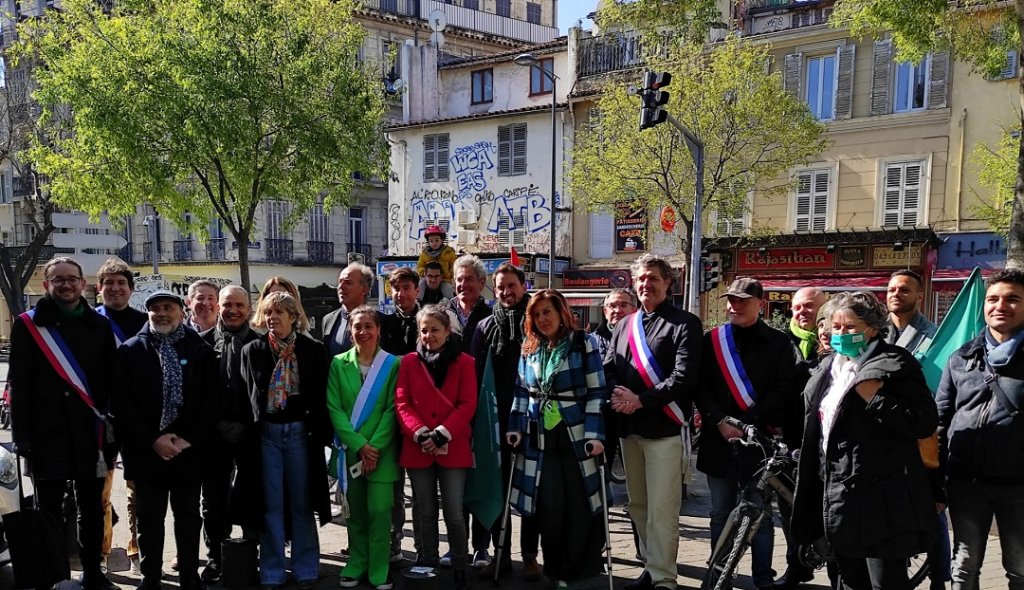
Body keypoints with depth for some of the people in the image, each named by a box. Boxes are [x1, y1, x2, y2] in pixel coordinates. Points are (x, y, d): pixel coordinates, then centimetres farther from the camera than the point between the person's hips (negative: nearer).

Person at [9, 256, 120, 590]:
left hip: (90, 433, 2)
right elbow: (18, 385, -1)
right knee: (50, 510, 4)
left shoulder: (100, 326, 8)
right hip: (46, 434, -2)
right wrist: (23, 436, -8)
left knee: (92, 509, 10)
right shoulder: (28, 325, 3)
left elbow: (111, 383, 7)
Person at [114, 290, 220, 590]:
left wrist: (190, 439, -10)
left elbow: (212, 401, 0)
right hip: (146, 451, 0)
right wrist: (152, 440, -11)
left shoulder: (201, 351, 3)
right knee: (149, 519, 10)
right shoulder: (131, 350, 3)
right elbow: (121, 401, -3)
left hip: (189, 450, 0)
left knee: (189, 519, 11)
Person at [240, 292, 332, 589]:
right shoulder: (252, 350, 3)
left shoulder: (313, 349, -2)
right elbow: (247, 396, 5)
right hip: (267, 433, 1)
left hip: (300, 431, -1)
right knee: (271, 505, 7)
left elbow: (320, 396, -1)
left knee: (301, 503, 7)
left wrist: (321, 434, -6)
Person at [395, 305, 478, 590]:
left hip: (453, 448, -2)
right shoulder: (409, 362, 6)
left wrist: (441, 434, -15)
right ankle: (427, 567, 24)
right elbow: (401, 403, 0)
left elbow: (467, 405, -5)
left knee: (454, 513, 0)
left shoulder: (464, 362, 1)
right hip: (417, 448, 2)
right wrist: (420, 433, -14)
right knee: (425, 513, 11)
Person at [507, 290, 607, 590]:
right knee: (549, 507, 2)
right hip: (540, 440, 3)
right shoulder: (529, 349, 10)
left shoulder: (583, 343, -3)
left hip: (577, 438, -3)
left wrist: (594, 434, -14)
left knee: (579, 507, 1)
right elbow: (521, 392, 16)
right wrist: (515, 428, 6)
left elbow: (596, 392, -7)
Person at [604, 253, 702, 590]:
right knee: (638, 506, 14)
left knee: (661, 510, -7)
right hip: (629, 427, 7)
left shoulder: (684, 324, -3)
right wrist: (617, 395, -10)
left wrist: (640, 400, -18)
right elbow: (608, 369, 12)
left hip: (664, 428, -6)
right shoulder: (624, 326, 17)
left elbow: (684, 377, -13)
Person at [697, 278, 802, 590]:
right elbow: (701, 386, 3)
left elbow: (786, 388, -6)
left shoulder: (778, 342, 2)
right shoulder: (712, 340, 8)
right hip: (719, 439, 2)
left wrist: (750, 423, -13)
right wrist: (720, 421, -10)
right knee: (721, 514, 9)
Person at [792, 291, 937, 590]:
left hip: (882, 498, -8)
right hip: (839, 496, 8)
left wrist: (874, 397, -23)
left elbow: (925, 422, -18)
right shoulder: (829, 367, 15)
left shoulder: (894, 364, -9)